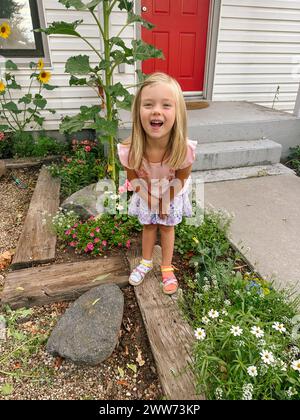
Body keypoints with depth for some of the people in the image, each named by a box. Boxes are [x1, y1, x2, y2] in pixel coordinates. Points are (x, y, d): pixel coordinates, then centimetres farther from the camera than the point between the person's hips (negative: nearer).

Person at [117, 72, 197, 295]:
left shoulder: (183, 150, -38)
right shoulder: (129, 151, -36)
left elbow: (181, 179, -18)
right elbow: (133, 178, -15)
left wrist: (166, 201, -9)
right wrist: (149, 198, -8)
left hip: (172, 193, -1)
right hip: (146, 194, 1)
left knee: (167, 227, 16)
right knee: (148, 226, 19)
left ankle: (167, 267, 38)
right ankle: (146, 262, 44)